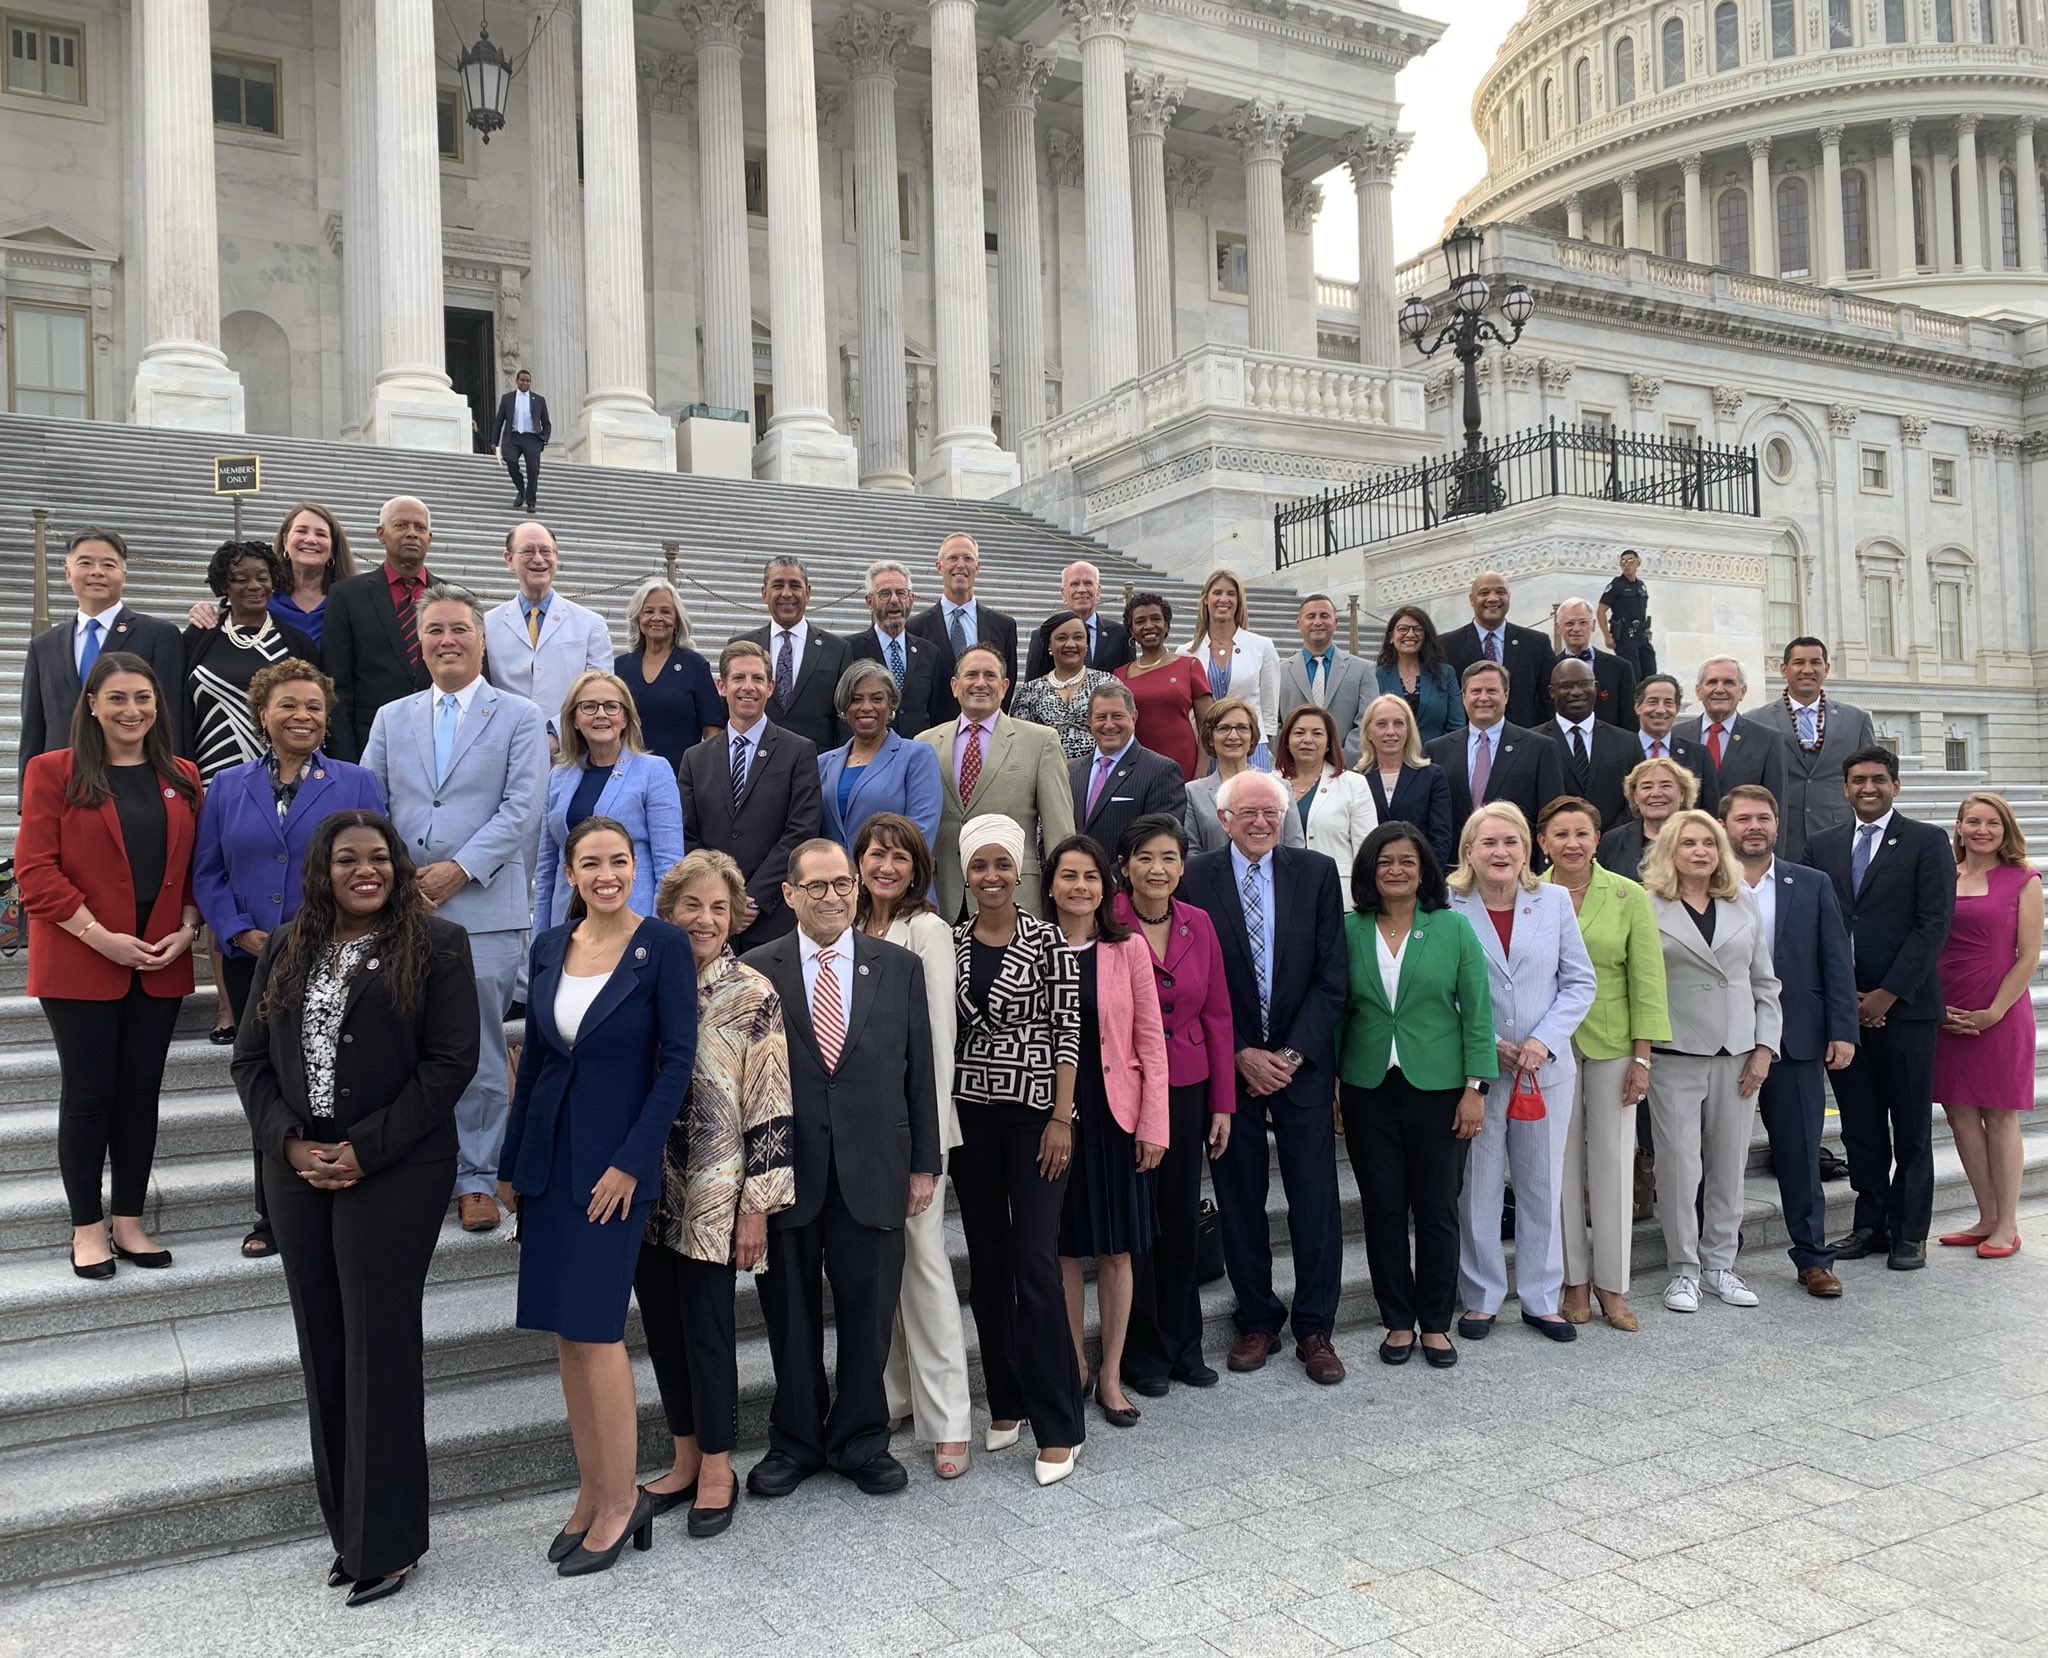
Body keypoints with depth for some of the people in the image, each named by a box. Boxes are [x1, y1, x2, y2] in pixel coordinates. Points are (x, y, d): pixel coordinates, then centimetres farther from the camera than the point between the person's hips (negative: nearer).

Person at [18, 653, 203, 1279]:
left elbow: (194, 868, 12)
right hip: (80, 963, -4)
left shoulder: (182, 778, 10)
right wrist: (103, 938, -15)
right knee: (88, 1093, 2)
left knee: (141, 1091, 8)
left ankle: (130, 1222, 19)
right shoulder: (53, 772, -2)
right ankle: (87, 1228, 14)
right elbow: (35, 871, -9)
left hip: (161, 964, 4)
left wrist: (187, 930, -4)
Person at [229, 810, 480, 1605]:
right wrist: (288, 1142, -6)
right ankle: (347, 1527, 23)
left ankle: (384, 1541, 13)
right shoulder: (285, 949, 11)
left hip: (395, 1174, -5)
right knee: (323, 1349, 10)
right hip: (299, 1173, 5)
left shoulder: (435, 944, -5)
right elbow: (251, 1057, 9)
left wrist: (365, 1151, -14)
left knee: (380, 1348, 0)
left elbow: (451, 1060, -11)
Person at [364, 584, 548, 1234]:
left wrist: (459, 869, -14)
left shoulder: (519, 717, 5)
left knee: (479, 1051, 2)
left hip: (484, 909, -3)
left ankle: (476, 1179, 13)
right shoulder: (391, 718, 16)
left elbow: (521, 808, -5)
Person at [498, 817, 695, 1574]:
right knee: (565, 1331, 10)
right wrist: (512, 1164, 13)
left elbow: (678, 1059, -11)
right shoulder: (549, 947, 7)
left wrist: (631, 1162, -15)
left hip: (615, 1159, -6)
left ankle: (620, 1500, 11)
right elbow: (532, 1058, 12)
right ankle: (593, 1494, 22)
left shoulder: (663, 945, -9)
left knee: (593, 1328, -5)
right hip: (549, 1156, 6)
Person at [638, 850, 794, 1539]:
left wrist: (756, 1204, -12)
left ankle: (717, 1470, 19)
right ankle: (687, 1458, 29)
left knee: (707, 1326, 2)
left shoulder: (753, 996, -8)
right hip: (648, 1195, 5)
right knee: (662, 1324, 13)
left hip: (713, 1198, -5)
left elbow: (769, 1107, -10)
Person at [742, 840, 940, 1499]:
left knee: (868, 1310, 8)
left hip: (873, 1171, 1)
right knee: (791, 1314, 11)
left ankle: (861, 1440, 26)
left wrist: (924, 1163, 4)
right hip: (785, 1168, -1)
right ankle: (795, 1440, 28)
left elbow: (920, 1070, 6)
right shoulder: (756, 970, 1)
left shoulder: (899, 966, 6)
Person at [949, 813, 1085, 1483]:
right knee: (986, 1263, 10)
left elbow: (1067, 1031, -6)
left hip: (1035, 1112, -4)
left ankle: (1058, 1428, 2)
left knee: (1035, 1264, -6)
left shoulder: (1048, 941, -6)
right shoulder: (950, 943, 5)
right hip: (970, 1115, 4)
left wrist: (1062, 1118, -10)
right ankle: (1007, 1403, 24)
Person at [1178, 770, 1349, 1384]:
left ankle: (1315, 1329, 17)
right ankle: (1257, 1321, 23)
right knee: (1239, 1200, 8)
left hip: (1302, 1063, 1)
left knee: (1315, 1199, 4)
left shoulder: (1317, 873, 1)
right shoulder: (1194, 878, -3)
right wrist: (1241, 1053, -10)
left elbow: (1331, 977, -1)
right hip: (1228, 1064, 0)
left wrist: (1291, 1054, -9)